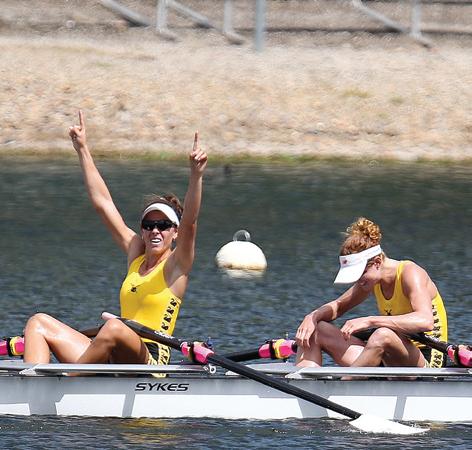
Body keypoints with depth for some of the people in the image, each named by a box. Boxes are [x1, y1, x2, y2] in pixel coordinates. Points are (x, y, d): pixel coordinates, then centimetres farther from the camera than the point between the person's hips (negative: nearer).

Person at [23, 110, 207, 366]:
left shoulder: (176, 265, 2)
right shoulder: (136, 253, 19)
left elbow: (189, 223, -17)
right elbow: (102, 202, 21)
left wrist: (196, 175, -32)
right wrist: (83, 150, 21)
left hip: (150, 361, -7)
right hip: (114, 362, 7)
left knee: (114, 328, -39)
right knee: (39, 323, -3)